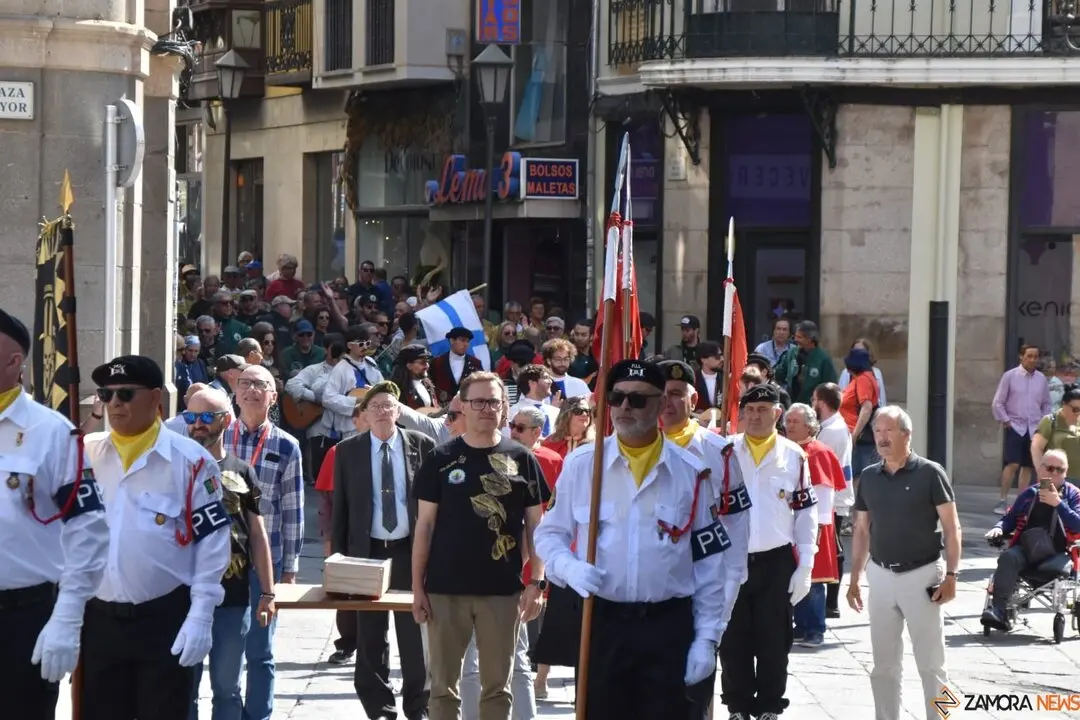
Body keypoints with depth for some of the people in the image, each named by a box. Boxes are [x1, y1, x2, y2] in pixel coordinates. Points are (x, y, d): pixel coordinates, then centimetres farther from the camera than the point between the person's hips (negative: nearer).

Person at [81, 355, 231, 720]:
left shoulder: (190, 460, -7)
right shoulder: (85, 454, 5)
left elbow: (212, 542, -7)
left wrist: (201, 616, -12)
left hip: (165, 619, -3)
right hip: (97, 618, 4)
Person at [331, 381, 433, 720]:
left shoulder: (422, 446, 1)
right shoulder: (348, 451, 3)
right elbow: (340, 506, 5)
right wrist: (339, 555, 0)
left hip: (412, 550, -1)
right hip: (367, 551, 1)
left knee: (415, 633, 3)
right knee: (370, 637, 5)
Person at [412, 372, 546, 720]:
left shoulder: (521, 460, 3)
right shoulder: (441, 459, 2)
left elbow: (535, 525, 5)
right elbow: (425, 524, 3)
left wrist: (536, 583, -4)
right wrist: (417, 586, -2)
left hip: (503, 590, 0)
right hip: (445, 588, 0)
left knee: (498, 687, 7)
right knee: (443, 685, 6)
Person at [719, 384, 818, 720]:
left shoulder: (794, 457, 1)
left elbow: (806, 514, 3)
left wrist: (805, 567, -2)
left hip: (777, 563, 0)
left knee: (773, 642, 5)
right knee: (733, 641, 6)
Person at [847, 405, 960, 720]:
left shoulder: (929, 473, -7)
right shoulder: (869, 477, 7)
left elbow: (951, 528, -6)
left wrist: (951, 574, -14)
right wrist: (854, 578, 11)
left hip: (922, 576, -4)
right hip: (881, 575, 4)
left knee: (931, 663, 1)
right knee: (884, 664, 10)